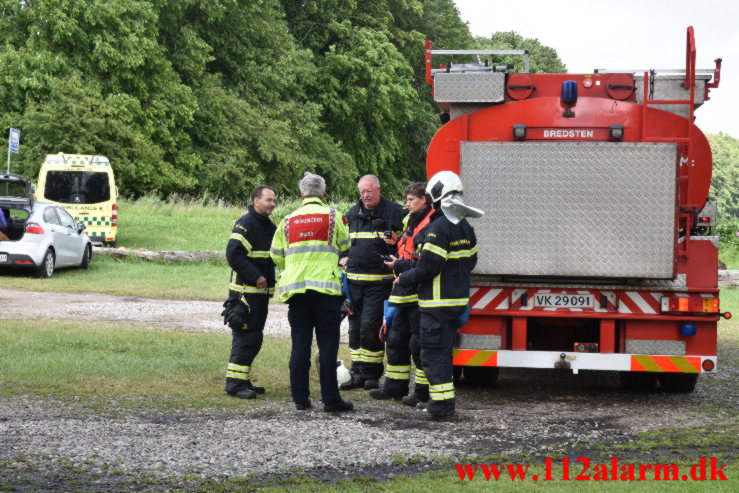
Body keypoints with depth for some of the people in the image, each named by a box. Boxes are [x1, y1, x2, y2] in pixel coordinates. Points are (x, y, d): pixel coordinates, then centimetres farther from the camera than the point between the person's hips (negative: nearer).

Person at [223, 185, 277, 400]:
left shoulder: (270, 227, 18)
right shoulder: (245, 224, -12)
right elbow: (234, 254, -21)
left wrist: (269, 279, 14)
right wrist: (255, 277, -21)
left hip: (261, 292, 9)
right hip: (246, 291, -9)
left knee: (254, 338, 13)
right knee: (245, 336, -12)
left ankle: (243, 381, 20)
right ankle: (235, 383, -9)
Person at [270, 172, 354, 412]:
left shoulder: (288, 221, 9)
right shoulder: (333, 216, 0)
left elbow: (276, 255, 12)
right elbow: (345, 249, 10)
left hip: (295, 288, 3)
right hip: (325, 287, -3)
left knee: (300, 344, 7)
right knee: (327, 344, 0)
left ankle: (300, 398, 7)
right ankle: (330, 399, -1)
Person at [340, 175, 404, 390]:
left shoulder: (393, 212, -2)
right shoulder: (352, 214, 14)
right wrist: (343, 258, 11)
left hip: (379, 281, -6)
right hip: (354, 280, 6)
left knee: (370, 326, -11)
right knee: (355, 326, 8)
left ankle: (371, 375, -2)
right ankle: (358, 374, 15)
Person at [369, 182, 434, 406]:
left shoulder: (430, 226, -16)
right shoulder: (411, 222, 16)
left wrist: (399, 266, -14)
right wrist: (398, 242, 10)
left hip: (419, 295, -10)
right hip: (404, 292, 10)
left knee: (419, 343, -4)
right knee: (396, 338, 15)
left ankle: (424, 391, 4)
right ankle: (395, 386, 23)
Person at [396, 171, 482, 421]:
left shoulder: (439, 228, -18)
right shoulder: (465, 228, 10)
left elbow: (427, 267, -19)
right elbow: (470, 261, 18)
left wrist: (404, 278, -4)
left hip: (438, 302, -9)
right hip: (458, 299, 9)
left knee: (434, 353, -4)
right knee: (444, 350, 17)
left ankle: (442, 405, -5)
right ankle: (444, 402, 22)